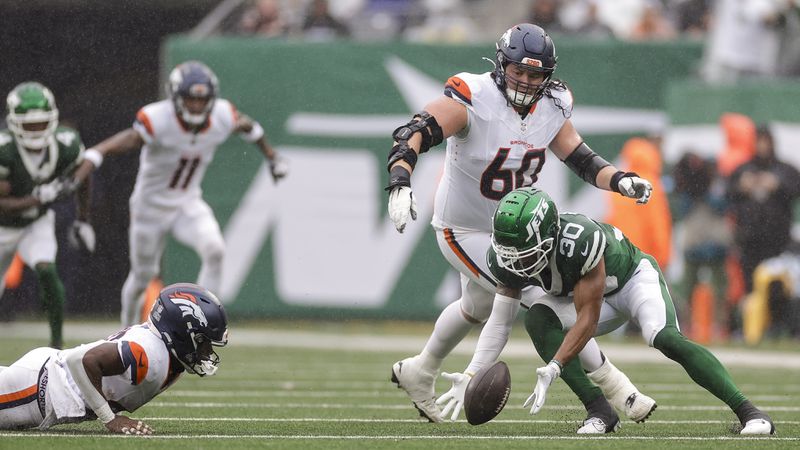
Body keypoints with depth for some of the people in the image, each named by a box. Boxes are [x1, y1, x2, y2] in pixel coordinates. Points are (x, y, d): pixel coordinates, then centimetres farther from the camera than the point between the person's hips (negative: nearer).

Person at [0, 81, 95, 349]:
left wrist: (83, 221, 5)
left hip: (37, 223, 1)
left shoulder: (65, 145, -23)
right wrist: (41, 198, -44)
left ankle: (57, 341, -14)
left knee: (46, 272, -25)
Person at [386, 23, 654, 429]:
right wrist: (400, 182, -54)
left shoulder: (550, 109, -9)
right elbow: (412, 135, -38)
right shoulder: (473, 99, -29)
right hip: (465, 231, -8)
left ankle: (420, 373, 54)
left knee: (479, 305, 30)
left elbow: (583, 161, -3)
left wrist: (621, 181, -22)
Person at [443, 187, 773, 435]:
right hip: (578, 296, 5)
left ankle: (747, 411, -29)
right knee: (537, 319, -24)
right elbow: (500, 321, -13)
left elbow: (587, 320, -37)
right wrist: (473, 375, -23)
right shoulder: (504, 259, -22)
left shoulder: (579, 242, -41)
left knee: (665, 338, -31)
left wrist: (552, 371, -45)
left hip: (633, 276, -5)